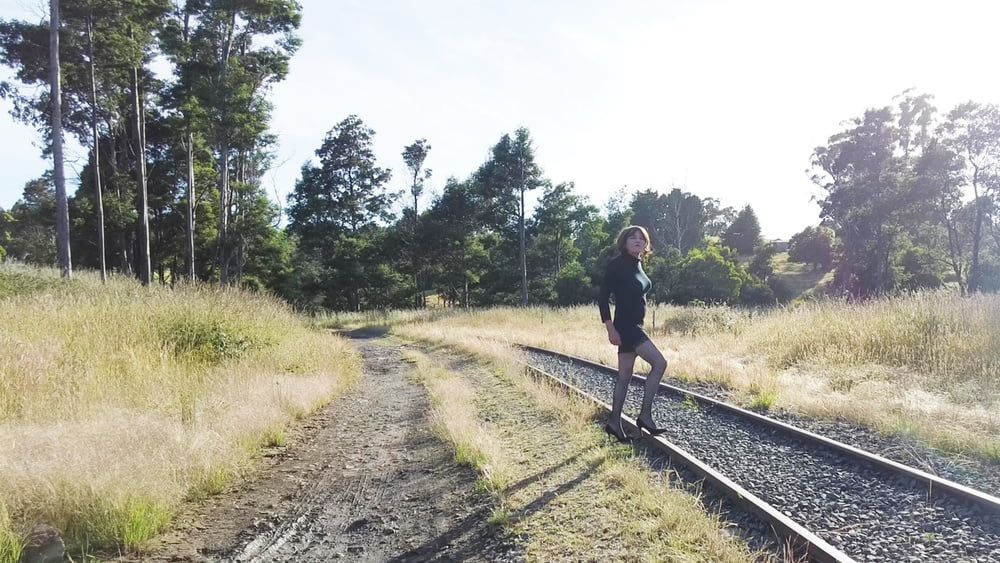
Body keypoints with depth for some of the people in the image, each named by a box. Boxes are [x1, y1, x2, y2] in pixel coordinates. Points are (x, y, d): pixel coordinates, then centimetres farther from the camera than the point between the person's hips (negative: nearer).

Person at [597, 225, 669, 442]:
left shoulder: (637, 264, 13)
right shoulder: (617, 264, -12)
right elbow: (602, 297, -15)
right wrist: (611, 329, -20)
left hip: (635, 326, 9)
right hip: (624, 326, -9)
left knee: (625, 376, 11)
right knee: (659, 362, -14)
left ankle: (614, 422, 18)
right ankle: (645, 415, -7)